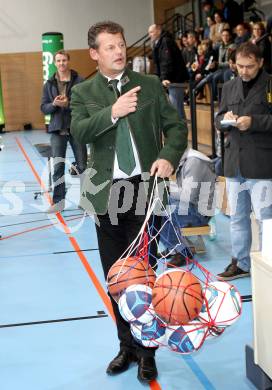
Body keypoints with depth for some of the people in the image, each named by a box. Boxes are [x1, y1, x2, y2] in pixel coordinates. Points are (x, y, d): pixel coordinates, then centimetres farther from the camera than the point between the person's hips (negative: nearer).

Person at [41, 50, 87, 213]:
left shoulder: (79, 81, -3)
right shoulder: (50, 83, 7)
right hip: (58, 130, 3)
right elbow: (43, 107, 7)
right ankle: (58, 201, 10)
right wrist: (54, 104, -13)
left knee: (82, 165, 4)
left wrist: (68, 104, -19)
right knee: (58, 166, 2)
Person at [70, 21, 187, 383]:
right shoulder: (83, 92, 5)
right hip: (106, 193, 2)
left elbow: (176, 126, 5)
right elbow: (79, 131, -11)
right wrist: (113, 112, -23)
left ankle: (146, 350, 17)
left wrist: (168, 157, -13)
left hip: (145, 189, -1)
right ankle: (127, 345, 28)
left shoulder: (151, 84, 5)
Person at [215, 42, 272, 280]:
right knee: (238, 217, 15)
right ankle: (241, 263, 27)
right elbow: (218, 122, 16)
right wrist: (225, 119, -5)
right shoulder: (229, 88, 12)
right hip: (234, 163, 6)